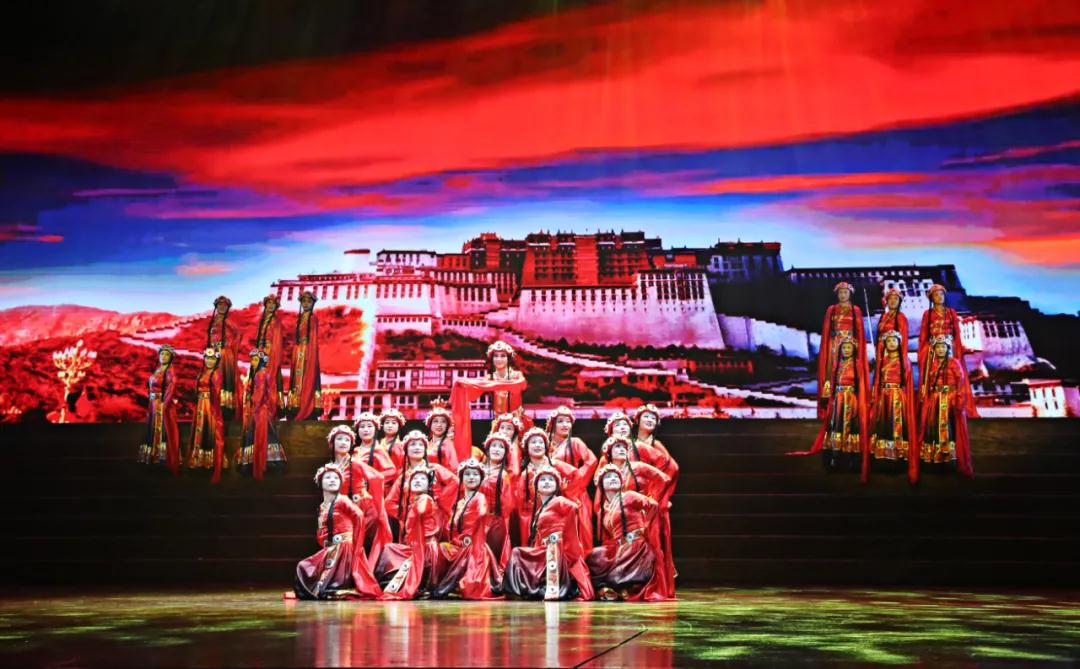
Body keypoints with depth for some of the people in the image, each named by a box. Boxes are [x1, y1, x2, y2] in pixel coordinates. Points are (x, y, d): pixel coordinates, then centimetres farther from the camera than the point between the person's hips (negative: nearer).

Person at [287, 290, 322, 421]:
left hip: (309, 352, -6)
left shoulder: (314, 319, 0)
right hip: (298, 352, 6)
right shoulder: (299, 319, 17)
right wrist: (296, 354, 8)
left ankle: (309, 413, -12)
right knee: (297, 380, 2)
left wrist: (312, 355, -14)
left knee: (308, 380, -10)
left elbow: (314, 339, -6)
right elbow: (296, 339, 17)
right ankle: (296, 409, 2)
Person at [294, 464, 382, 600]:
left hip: (345, 546, -8)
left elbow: (359, 515, -19)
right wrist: (326, 545, 4)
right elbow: (321, 533, 19)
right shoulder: (322, 507, 14)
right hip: (331, 549, 8)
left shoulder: (342, 500, -7)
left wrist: (355, 541, -17)